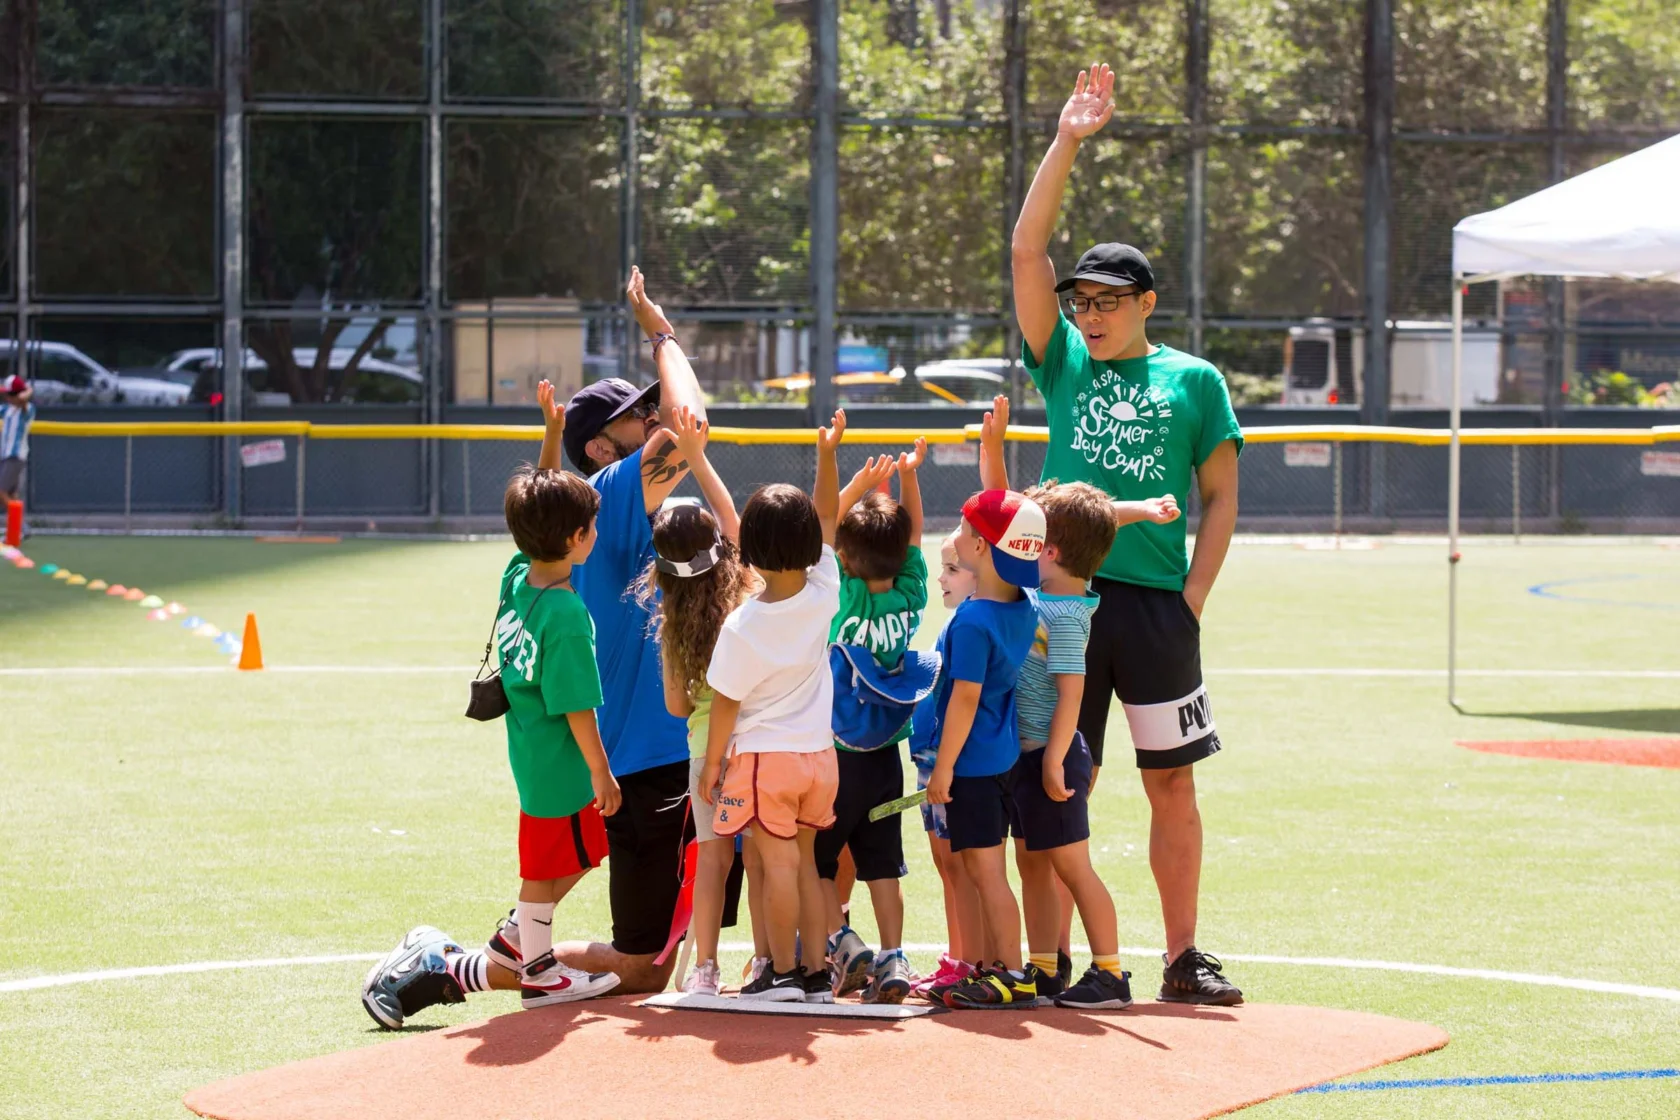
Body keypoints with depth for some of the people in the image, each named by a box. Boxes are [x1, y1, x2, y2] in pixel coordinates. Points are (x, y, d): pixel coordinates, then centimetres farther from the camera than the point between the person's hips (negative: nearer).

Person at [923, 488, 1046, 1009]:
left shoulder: (973, 622, -21)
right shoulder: (1023, 610, 2)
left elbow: (965, 698, -20)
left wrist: (943, 767, -16)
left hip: (972, 760, -9)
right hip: (1002, 755, 9)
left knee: (985, 869, -4)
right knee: (985, 871, 15)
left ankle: (1013, 977, -2)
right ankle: (992, 968, 21)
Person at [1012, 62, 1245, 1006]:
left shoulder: (1194, 381, 7)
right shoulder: (1064, 361, 11)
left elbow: (1221, 497, 8)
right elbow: (1028, 249, 3)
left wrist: (1194, 599, -3)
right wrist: (1068, 142, -3)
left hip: (1156, 602, -1)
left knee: (1173, 784, 2)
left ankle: (1184, 957, 8)